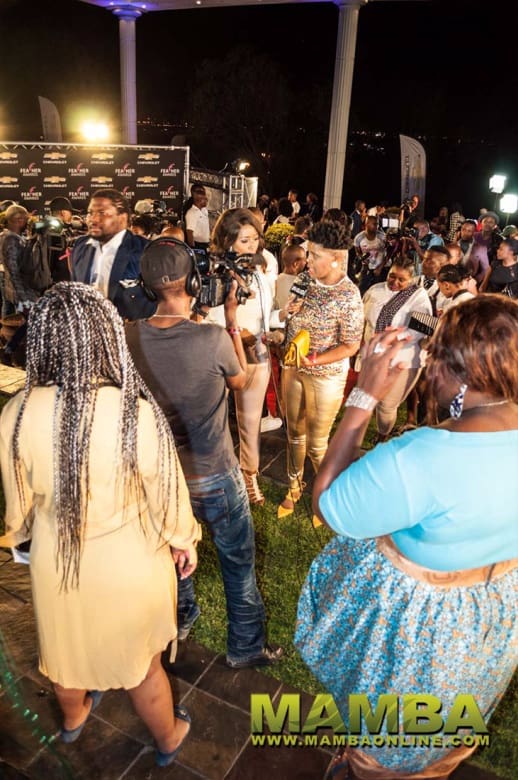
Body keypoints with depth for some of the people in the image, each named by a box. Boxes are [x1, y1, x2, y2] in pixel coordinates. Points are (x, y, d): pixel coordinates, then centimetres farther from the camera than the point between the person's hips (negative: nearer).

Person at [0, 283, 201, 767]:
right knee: (140, 660, 23)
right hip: (127, 565, -3)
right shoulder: (136, 414, -31)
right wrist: (184, 539, 4)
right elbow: (166, 493, -16)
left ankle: (73, 718, 63)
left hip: (54, 560, 3)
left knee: (67, 645, 32)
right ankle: (168, 740, 51)